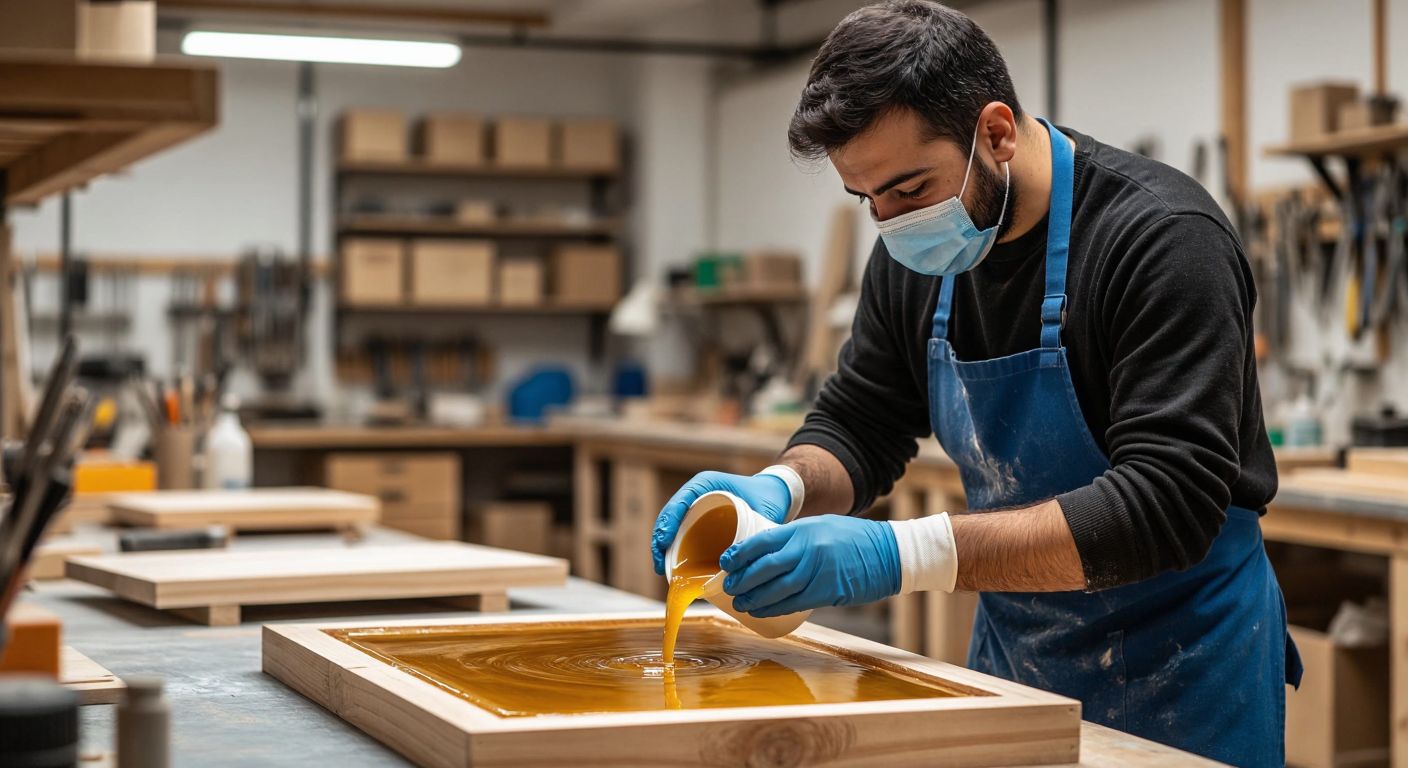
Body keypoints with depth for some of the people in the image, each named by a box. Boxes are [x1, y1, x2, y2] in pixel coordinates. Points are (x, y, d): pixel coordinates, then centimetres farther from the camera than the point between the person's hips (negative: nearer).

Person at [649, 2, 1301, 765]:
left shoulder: (1162, 238, -24)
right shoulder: (915, 258, -5)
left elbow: (1167, 504, -31)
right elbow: (856, 427, 6)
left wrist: (905, 552, -39)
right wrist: (779, 491, -19)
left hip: (1182, 667, -6)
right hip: (1011, 652, 6)